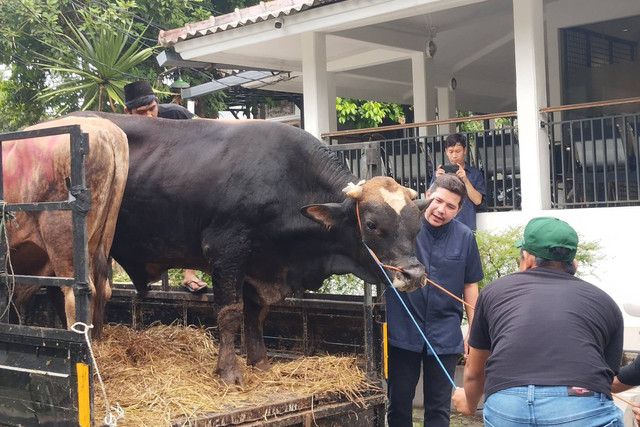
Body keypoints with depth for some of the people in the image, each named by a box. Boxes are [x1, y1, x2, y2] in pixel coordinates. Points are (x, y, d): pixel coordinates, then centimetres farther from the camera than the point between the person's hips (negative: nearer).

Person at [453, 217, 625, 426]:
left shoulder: (495, 290, 22)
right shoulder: (604, 302, 22)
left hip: (505, 409, 1)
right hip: (583, 410, -1)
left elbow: (473, 371, 34)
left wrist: (470, 402, 56)